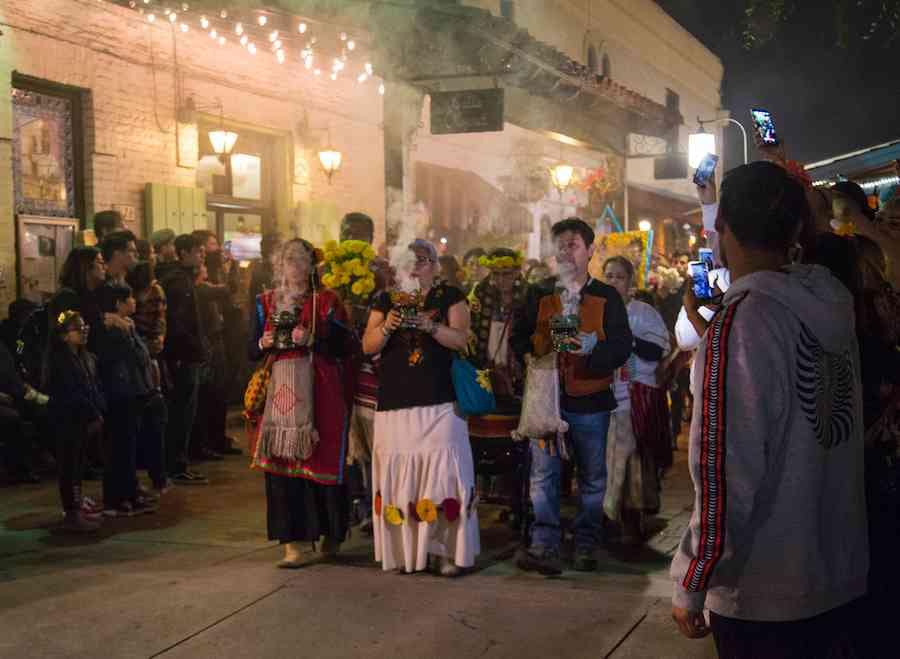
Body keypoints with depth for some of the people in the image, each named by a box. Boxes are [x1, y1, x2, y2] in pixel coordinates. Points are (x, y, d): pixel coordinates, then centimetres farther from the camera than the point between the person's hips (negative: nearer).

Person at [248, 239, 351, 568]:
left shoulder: (326, 301, 4)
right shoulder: (265, 302, 13)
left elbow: (342, 348, -4)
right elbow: (252, 352, 14)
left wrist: (311, 340, -17)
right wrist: (264, 343, -7)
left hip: (320, 392, -2)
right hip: (280, 391, 2)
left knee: (323, 460, 0)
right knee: (282, 464, -3)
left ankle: (331, 533, 20)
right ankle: (292, 543, 1)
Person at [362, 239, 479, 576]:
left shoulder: (450, 296, 7)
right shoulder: (386, 300, 13)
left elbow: (460, 338, -4)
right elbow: (368, 346, 7)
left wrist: (429, 325, -20)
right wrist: (387, 326, -13)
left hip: (439, 401, -2)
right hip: (395, 402, 2)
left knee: (442, 470, -8)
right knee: (399, 472, -3)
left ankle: (446, 550, -3)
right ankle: (406, 549, 5)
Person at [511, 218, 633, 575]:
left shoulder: (607, 297, 4)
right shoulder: (539, 294, 10)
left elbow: (623, 345, -4)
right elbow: (519, 338, 12)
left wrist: (594, 347, -22)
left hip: (590, 399, -1)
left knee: (592, 477, 6)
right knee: (543, 473, -7)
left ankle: (586, 546, 18)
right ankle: (545, 548, -7)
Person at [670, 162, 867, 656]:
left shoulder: (739, 324, -21)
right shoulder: (833, 306, 0)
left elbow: (724, 475, -24)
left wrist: (690, 587, -11)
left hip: (763, 595, -6)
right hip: (842, 579, 7)